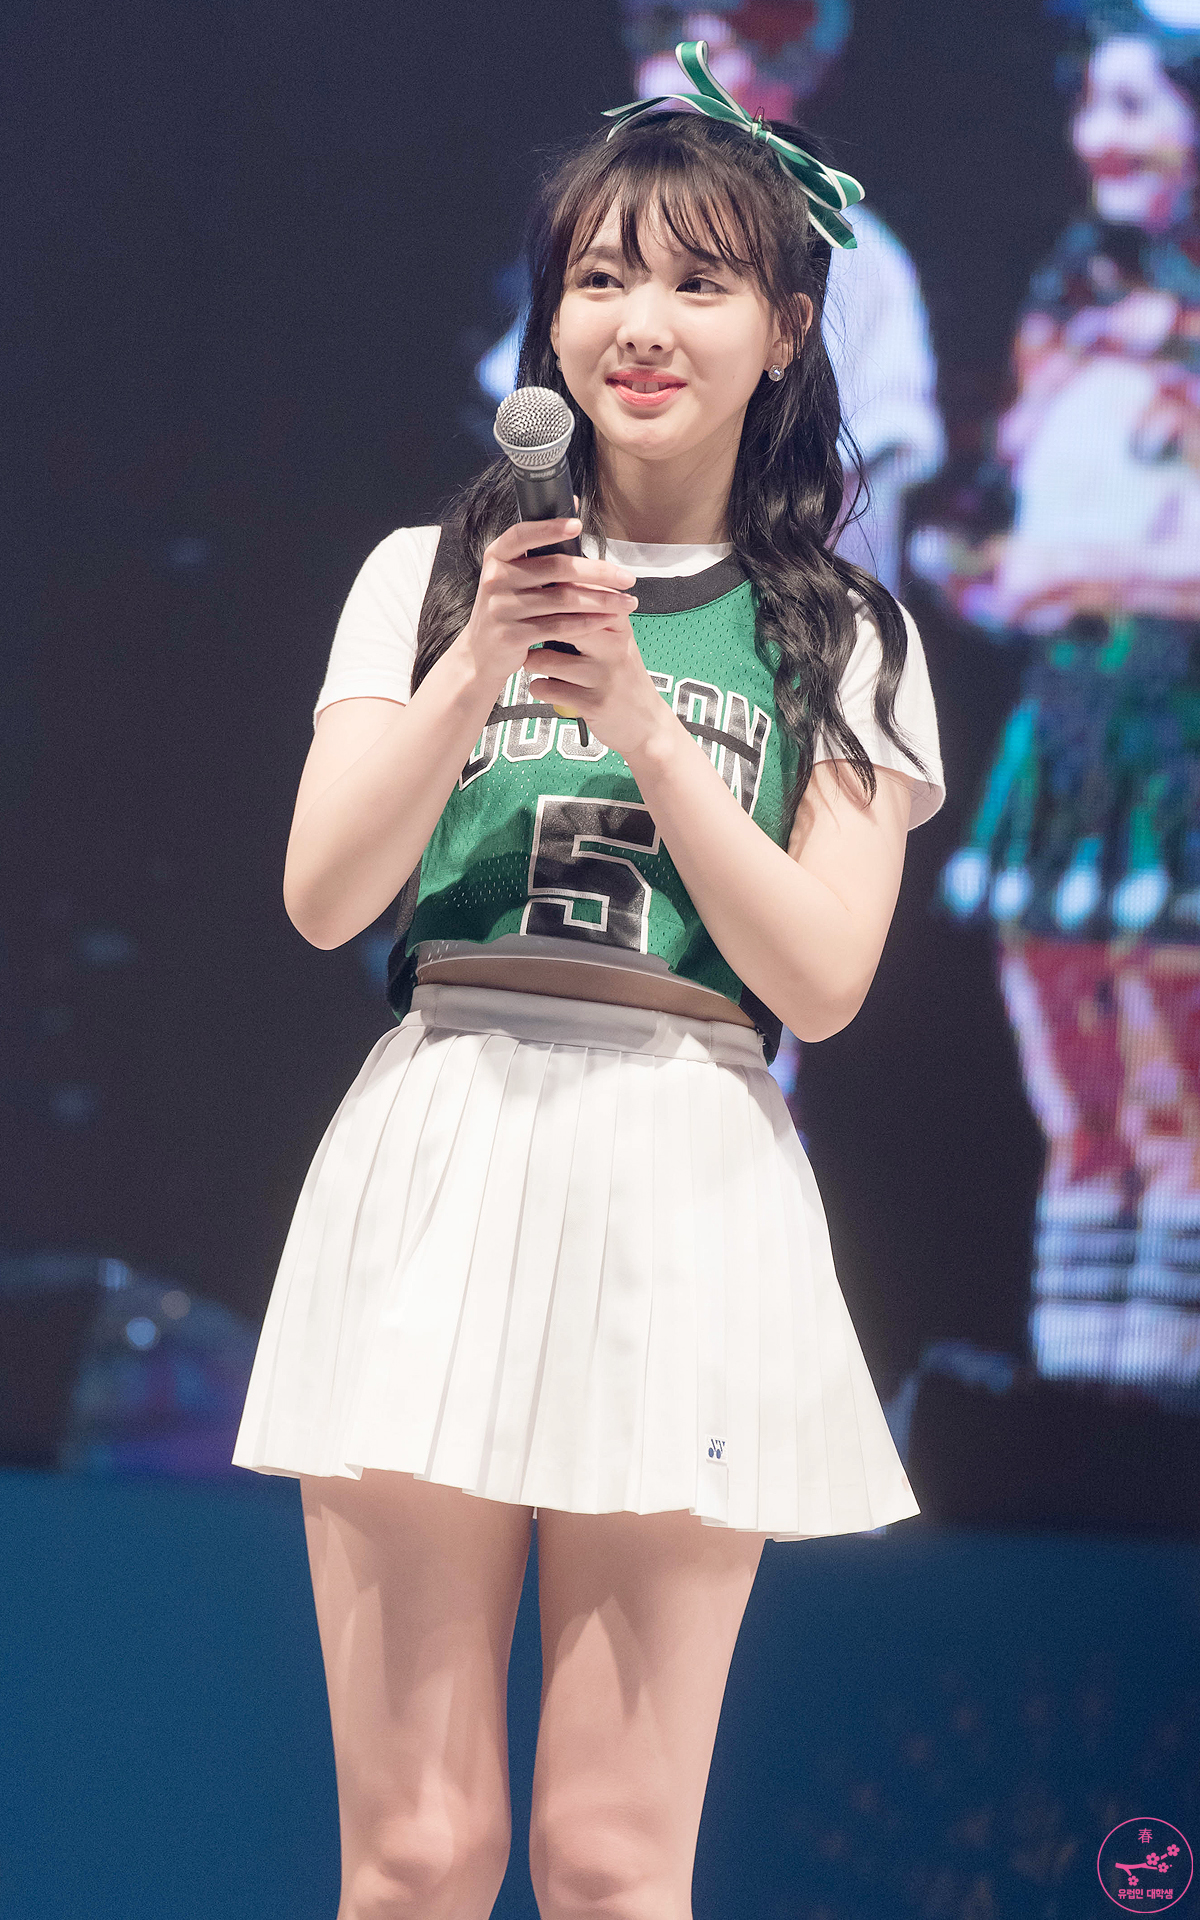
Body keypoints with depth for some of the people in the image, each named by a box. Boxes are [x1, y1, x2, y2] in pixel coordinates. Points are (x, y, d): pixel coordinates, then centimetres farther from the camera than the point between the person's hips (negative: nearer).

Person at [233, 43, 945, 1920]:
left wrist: (642, 720, -8)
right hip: (440, 1162, 0)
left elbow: (822, 980, 0)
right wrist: (481, 670, -11)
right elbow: (324, 896, 2)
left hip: (693, 1184, 0)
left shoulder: (843, 638, 11)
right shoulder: (433, 571, 13)